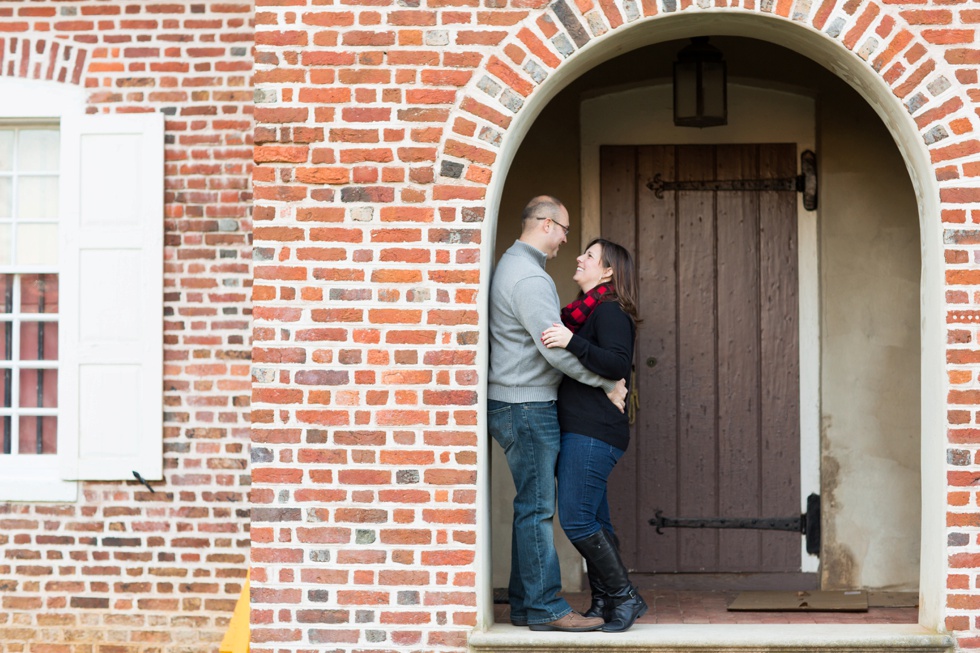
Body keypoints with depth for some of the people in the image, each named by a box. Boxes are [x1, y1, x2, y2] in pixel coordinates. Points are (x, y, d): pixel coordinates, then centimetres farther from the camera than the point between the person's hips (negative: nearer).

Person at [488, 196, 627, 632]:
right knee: (537, 507, -7)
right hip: (525, 405, -10)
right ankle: (545, 608, -3)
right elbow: (556, 349, -21)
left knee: (532, 506, 12)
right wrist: (608, 383, -10)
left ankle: (525, 605, 16)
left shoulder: (511, 266, 18)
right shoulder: (529, 277, -17)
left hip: (519, 405, 10)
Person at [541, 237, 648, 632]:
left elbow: (619, 364, -24)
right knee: (594, 521, 10)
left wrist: (572, 342, -32)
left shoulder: (610, 311, -10)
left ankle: (625, 597, -4)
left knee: (576, 519, -12)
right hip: (581, 431, 10)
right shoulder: (587, 311, 20)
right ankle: (603, 603, 15)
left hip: (593, 432, -10)